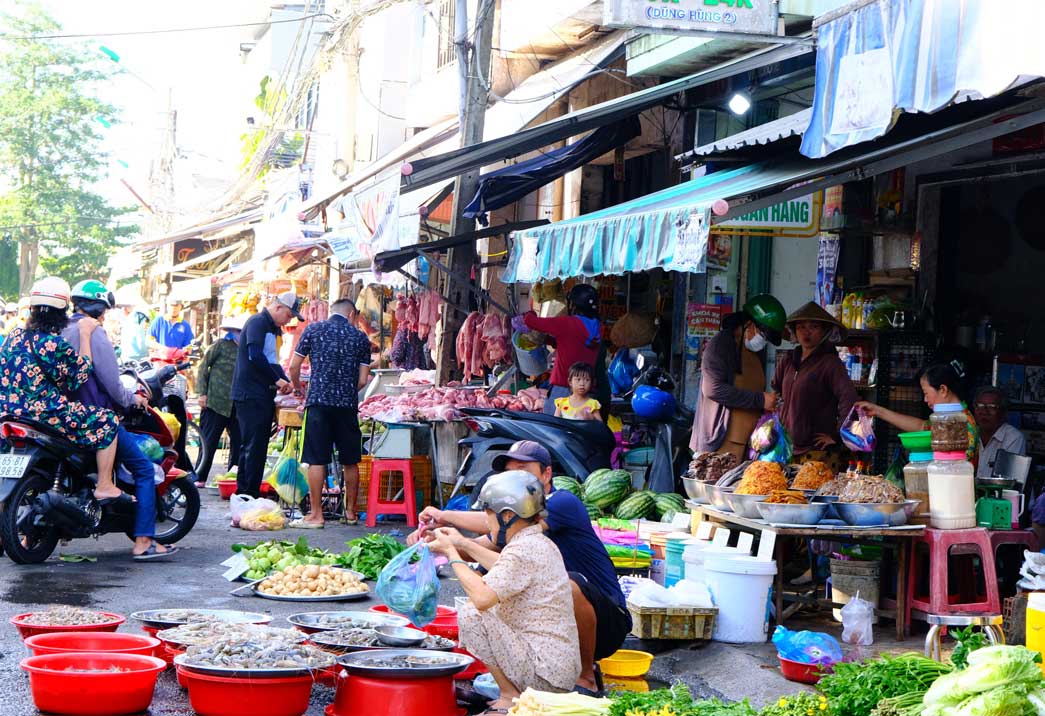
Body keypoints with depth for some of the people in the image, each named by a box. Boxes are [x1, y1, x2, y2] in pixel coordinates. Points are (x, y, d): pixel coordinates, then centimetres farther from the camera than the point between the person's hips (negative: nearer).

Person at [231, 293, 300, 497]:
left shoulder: (271, 327, 21)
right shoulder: (257, 322, -10)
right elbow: (255, 356, -22)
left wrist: (284, 381, 11)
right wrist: (277, 380, -14)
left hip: (263, 396, 10)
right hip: (251, 396, -10)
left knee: (258, 447, 11)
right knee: (253, 447, -10)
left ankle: (245, 494, 15)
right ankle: (248, 494, -9)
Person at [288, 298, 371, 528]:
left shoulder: (313, 330, 6)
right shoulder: (360, 337, 8)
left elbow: (294, 366, 6)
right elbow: (362, 380, 7)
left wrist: (297, 386, 25)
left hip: (318, 400, -1)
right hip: (348, 404, 2)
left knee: (316, 460, -2)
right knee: (350, 461, 12)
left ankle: (315, 514, -3)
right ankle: (350, 512, 19)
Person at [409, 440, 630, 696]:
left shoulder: (565, 503, -16)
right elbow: (477, 549, 6)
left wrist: (447, 516, -22)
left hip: (607, 622, -8)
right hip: (560, 624, 8)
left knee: (568, 584, -36)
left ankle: (587, 677, -16)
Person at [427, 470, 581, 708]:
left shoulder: (523, 550, -18)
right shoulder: (540, 544, 12)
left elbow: (482, 597, -28)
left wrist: (452, 553, -14)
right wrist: (464, 544, 32)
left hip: (546, 676, -10)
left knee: (470, 614, -14)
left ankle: (512, 697, -7)